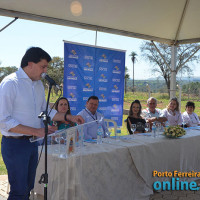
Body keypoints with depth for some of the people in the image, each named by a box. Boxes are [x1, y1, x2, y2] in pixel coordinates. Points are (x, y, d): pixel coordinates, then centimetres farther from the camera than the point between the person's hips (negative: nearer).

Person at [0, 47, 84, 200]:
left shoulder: (38, 84, 10)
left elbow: (45, 111, 19)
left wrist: (69, 117, 7)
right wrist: (36, 131, -22)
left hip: (33, 142, 8)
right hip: (15, 144, -8)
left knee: (28, 188, 16)